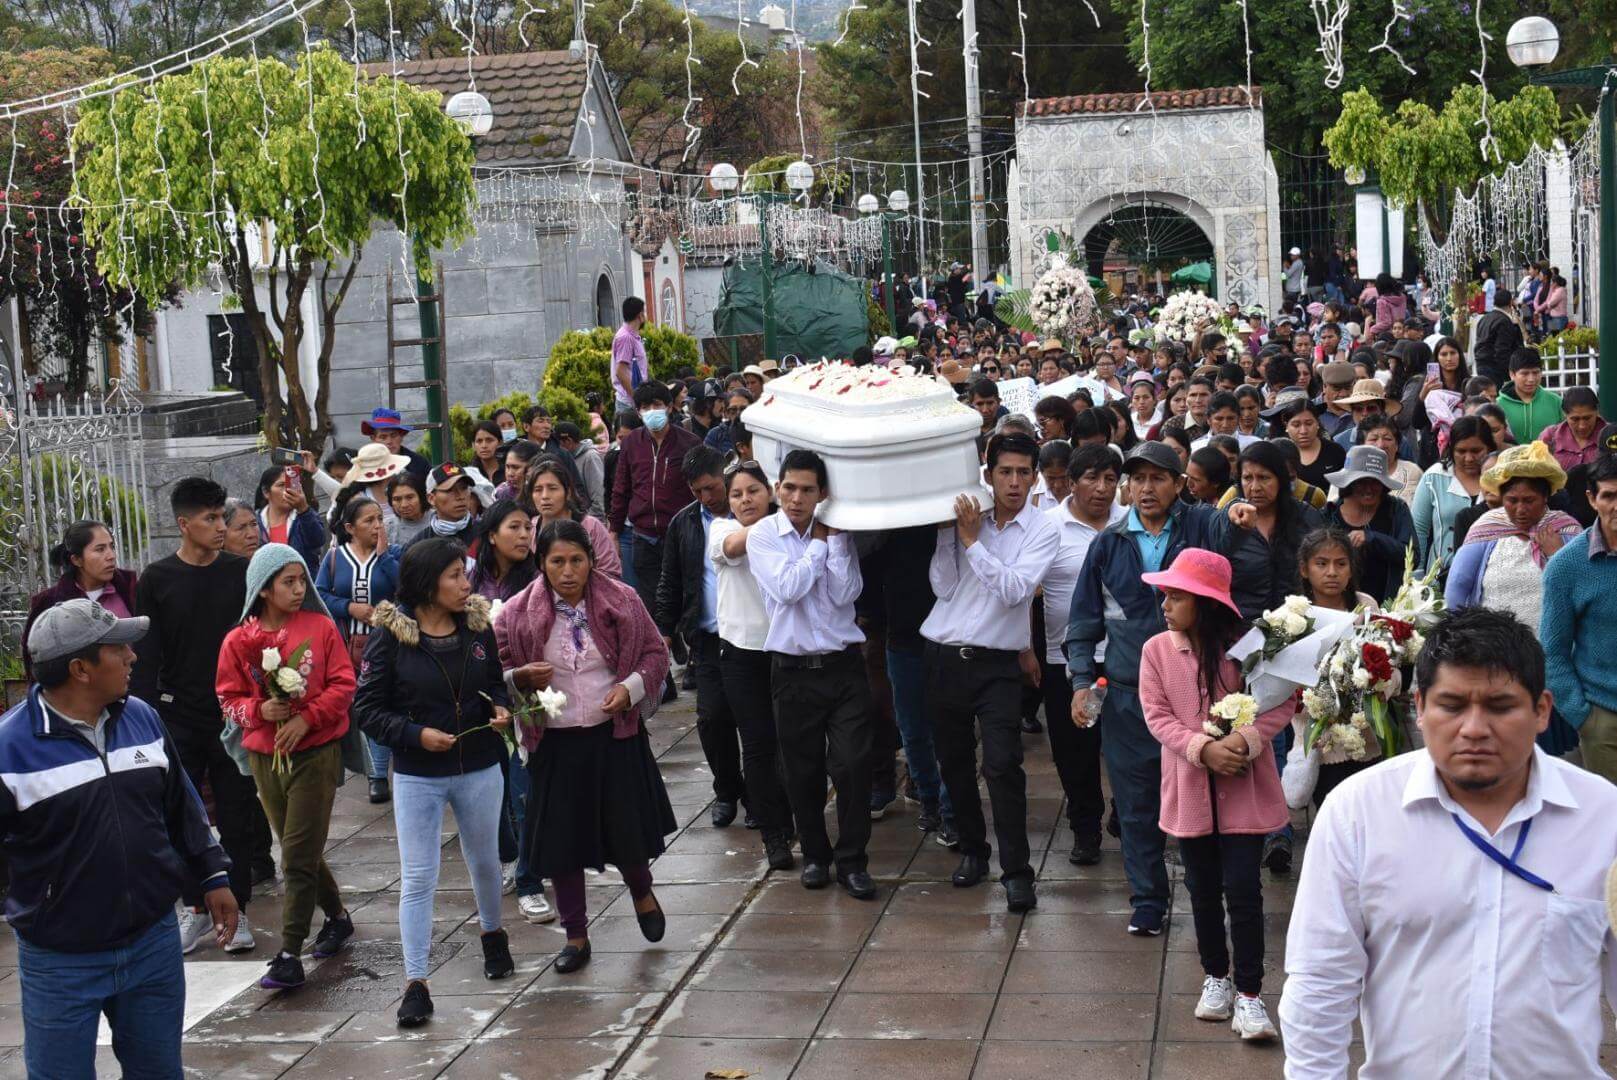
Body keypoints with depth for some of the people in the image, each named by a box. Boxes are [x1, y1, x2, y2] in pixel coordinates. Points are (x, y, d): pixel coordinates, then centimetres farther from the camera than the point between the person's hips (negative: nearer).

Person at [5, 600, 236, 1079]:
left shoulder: (142, 718, 2)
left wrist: (212, 876, 14)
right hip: (60, 962, -4)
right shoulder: (11, 744, -15)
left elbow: (182, 807, 14)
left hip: (154, 943, 5)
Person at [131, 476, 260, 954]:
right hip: (179, 719, 0)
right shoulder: (156, 580, -2)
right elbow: (146, 658, -1)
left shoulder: (241, 573, 1)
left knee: (237, 818, 5)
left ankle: (235, 910, 16)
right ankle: (196, 908, 21)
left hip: (234, 715, 0)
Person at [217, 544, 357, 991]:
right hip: (265, 756, 3)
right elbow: (229, 699, 5)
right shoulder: (238, 641, 0)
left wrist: (307, 717, -15)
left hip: (316, 751, -3)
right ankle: (337, 916, 38)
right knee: (301, 850, 15)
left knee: (298, 857, -7)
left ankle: (289, 956, -4)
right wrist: (260, 710, -14)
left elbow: (343, 685, -4)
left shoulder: (320, 628, -4)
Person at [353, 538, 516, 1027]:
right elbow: (368, 708, -9)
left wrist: (501, 707, -7)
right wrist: (416, 735, -21)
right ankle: (415, 983, 1)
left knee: (484, 861, 21)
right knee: (417, 878, -3)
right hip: (418, 776, -3)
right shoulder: (389, 634, -12)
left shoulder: (477, 624, -1)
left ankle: (493, 935, 47)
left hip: (479, 770, 3)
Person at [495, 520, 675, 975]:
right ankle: (575, 935, 23)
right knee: (561, 839, 5)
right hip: (554, 742, 0)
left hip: (615, 735, 0)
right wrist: (521, 677, -16)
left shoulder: (621, 601, -5)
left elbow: (655, 652, 4)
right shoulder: (517, 613, -6)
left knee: (628, 830, 4)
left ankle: (642, 892, 39)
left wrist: (631, 687, -14)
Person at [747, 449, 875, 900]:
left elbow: (846, 594, -8)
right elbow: (788, 587, -17)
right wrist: (820, 541, -8)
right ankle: (814, 854, 28)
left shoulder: (838, 534, 4)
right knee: (803, 772, 9)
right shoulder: (763, 535, -2)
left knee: (853, 765, -5)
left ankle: (851, 860, 9)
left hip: (844, 665, 1)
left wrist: (834, 537, -10)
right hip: (794, 671, -1)